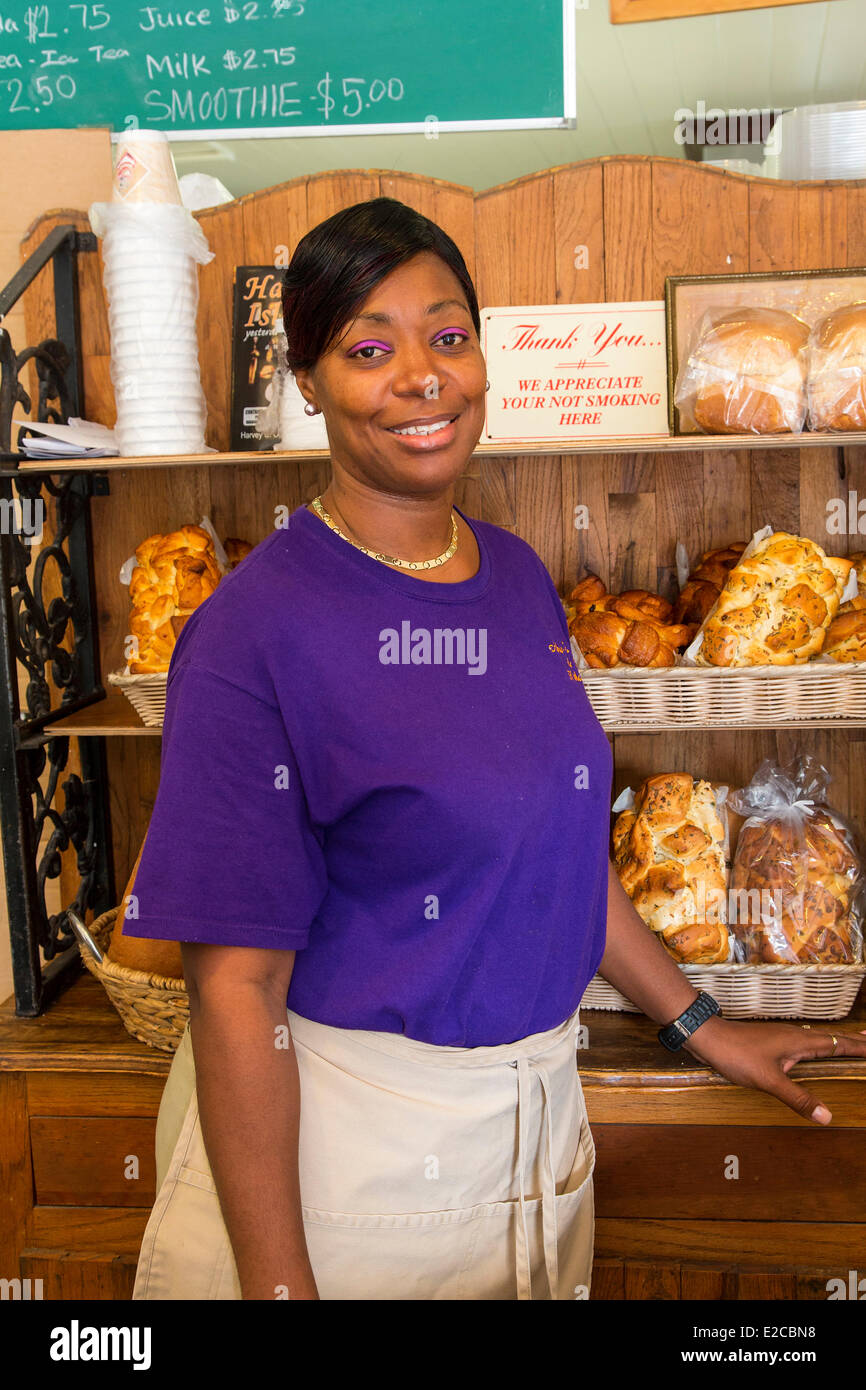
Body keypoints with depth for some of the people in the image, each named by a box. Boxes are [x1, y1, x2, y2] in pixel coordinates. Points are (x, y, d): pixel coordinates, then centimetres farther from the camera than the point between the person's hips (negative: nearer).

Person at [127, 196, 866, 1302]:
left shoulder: (518, 577, 2)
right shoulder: (255, 629, -19)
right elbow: (235, 986, -19)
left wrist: (698, 1024, 14)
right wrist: (279, 1285, -18)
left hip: (535, 1116, 6)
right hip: (339, 1140, -6)